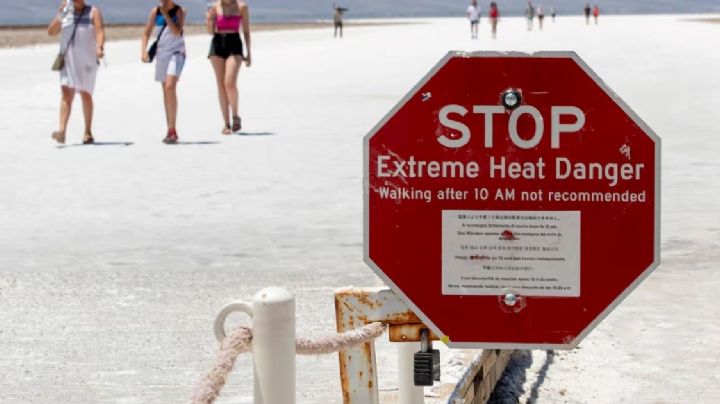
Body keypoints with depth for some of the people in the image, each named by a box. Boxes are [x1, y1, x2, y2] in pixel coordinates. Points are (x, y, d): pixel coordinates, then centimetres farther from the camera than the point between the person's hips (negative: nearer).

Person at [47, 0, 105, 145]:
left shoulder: (93, 12, 3)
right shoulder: (66, 12, 11)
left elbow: (100, 31, -11)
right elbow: (51, 32, 5)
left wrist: (99, 47, -30)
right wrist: (60, 14, -6)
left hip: (87, 60, -2)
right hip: (67, 59, 2)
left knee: (86, 95, 5)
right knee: (66, 94, -11)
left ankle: (88, 133, 16)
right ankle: (62, 131, -22)